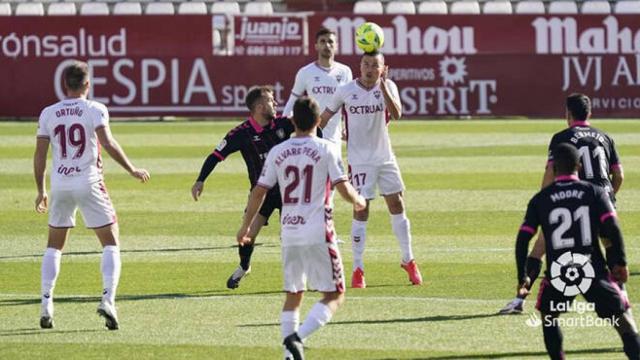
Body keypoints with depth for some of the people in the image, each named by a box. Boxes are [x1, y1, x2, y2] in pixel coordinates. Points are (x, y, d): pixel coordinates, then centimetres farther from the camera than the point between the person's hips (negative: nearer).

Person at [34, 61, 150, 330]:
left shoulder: (48, 113, 6)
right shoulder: (94, 110, -4)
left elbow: (40, 154, 5)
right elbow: (107, 143, -17)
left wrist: (41, 191, 15)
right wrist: (132, 170, -10)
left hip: (60, 186, 3)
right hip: (89, 184, -3)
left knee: (54, 246, 17)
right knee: (111, 244, 5)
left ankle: (46, 304, 6)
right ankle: (108, 299, -15)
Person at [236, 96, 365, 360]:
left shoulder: (277, 152, 5)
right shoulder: (325, 150, -5)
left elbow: (259, 192, 6)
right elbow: (344, 189, -7)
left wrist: (246, 226, 17)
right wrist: (359, 201, 15)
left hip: (289, 234, 4)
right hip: (318, 234, -4)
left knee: (293, 295, 17)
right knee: (334, 295, 1)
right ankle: (297, 337, -19)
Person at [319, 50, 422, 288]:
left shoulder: (388, 87, -5)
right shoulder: (345, 91, -7)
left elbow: (396, 114, -22)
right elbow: (324, 118, 5)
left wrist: (382, 86, -30)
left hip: (385, 158, 2)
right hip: (359, 160, -2)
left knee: (397, 206, 8)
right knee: (361, 211, -6)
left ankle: (408, 261, 22)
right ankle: (358, 270, -1)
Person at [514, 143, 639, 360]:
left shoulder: (540, 200, 6)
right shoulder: (595, 193, 4)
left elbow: (523, 239, 4)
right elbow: (612, 229, -7)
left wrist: (522, 277, 12)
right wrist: (620, 262, 3)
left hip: (558, 274, 1)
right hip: (594, 270, -1)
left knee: (548, 317, 26)